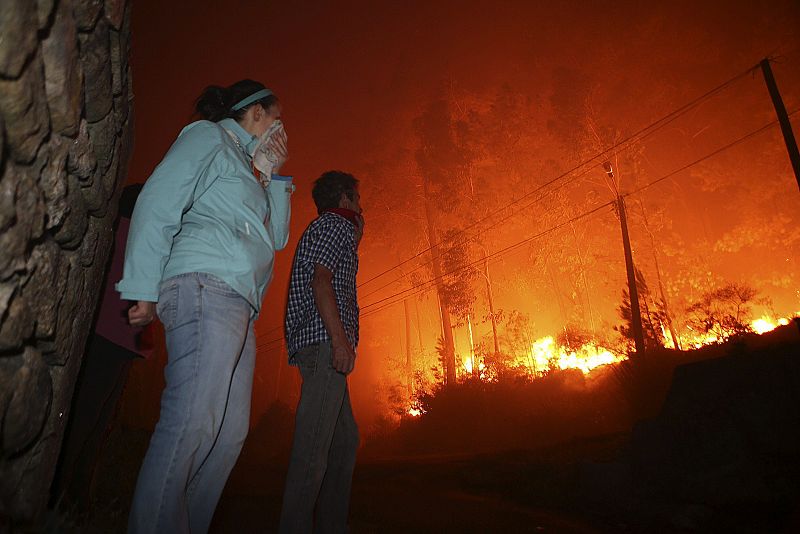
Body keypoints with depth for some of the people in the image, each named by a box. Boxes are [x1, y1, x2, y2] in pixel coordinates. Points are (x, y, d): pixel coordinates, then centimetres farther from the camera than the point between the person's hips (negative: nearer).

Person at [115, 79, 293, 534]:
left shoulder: (247, 168, 32)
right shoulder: (209, 137, 8)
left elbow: (277, 238, 29)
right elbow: (157, 204, -5)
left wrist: (273, 176, 23)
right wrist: (143, 288, -12)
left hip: (238, 306, 9)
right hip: (207, 285, -9)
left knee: (231, 431, 5)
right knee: (193, 420, -19)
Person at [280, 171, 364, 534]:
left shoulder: (328, 229, 31)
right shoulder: (334, 224, 1)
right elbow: (322, 279, -14)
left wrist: (354, 242, 32)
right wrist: (340, 338, -23)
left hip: (321, 348, 10)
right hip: (324, 341, -10)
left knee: (345, 440, 11)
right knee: (315, 441, -13)